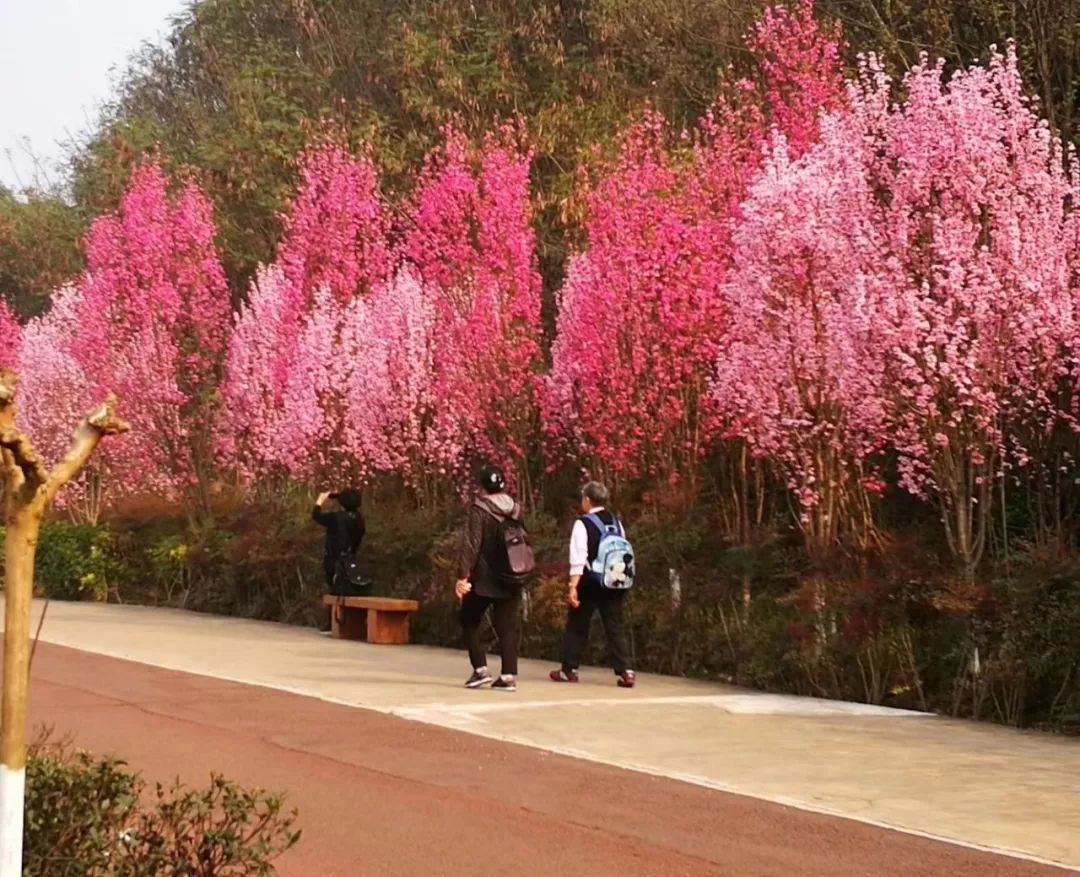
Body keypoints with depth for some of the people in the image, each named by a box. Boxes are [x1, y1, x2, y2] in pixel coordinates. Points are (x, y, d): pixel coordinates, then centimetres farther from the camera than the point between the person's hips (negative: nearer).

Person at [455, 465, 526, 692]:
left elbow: (470, 544, -16)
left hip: (484, 579, -4)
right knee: (507, 627, 5)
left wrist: (463, 575, -17)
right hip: (511, 580, 4)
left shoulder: (479, 510, -9)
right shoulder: (515, 510, 7)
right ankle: (508, 676, -1)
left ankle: (480, 669, 1)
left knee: (470, 622, 11)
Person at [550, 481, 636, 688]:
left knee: (577, 626, 9)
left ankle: (568, 669, 16)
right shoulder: (616, 523, 9)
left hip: (590, 582, -4)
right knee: (615, 627, 4)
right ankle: (625, 672, -6)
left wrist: (573, 586, -18)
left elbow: (578, 557, -16)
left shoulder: (583, 524, -9)